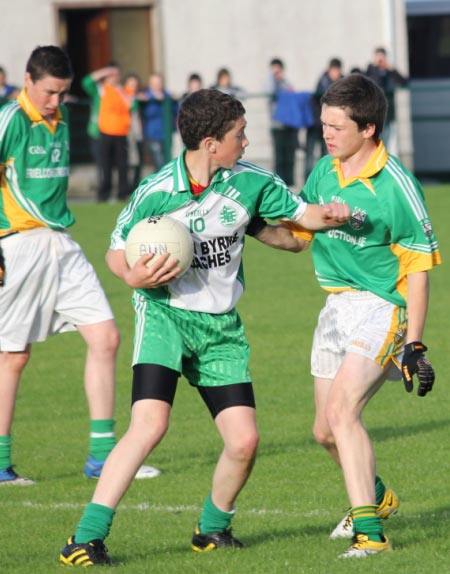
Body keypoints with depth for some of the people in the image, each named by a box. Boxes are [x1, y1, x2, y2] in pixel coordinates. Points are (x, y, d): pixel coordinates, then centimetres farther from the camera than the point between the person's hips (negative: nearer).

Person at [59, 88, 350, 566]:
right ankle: (86, 539, -20)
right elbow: (116, 252, 0)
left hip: (220, 325, 4)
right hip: (165, 314, -4)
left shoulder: (252, 182, -3)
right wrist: (133, 276, -22)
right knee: (150, 425, -23)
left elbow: (301, 214, 8)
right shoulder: (156, 193, -12)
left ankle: (213, 528, 24)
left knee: (244, 441, -4)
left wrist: (327, 215, -15)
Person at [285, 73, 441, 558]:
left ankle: (369, 532, -23)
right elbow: (297, 233, 18)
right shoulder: (325, 172, 4)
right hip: (336, 306, 8)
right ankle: (376, 496, 42)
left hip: (380, 305, -8)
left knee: (341, 410, -24)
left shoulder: (395, 186, -16)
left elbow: (418, 267, -13)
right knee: (325, 431, 13)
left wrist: (414, 344, -15)